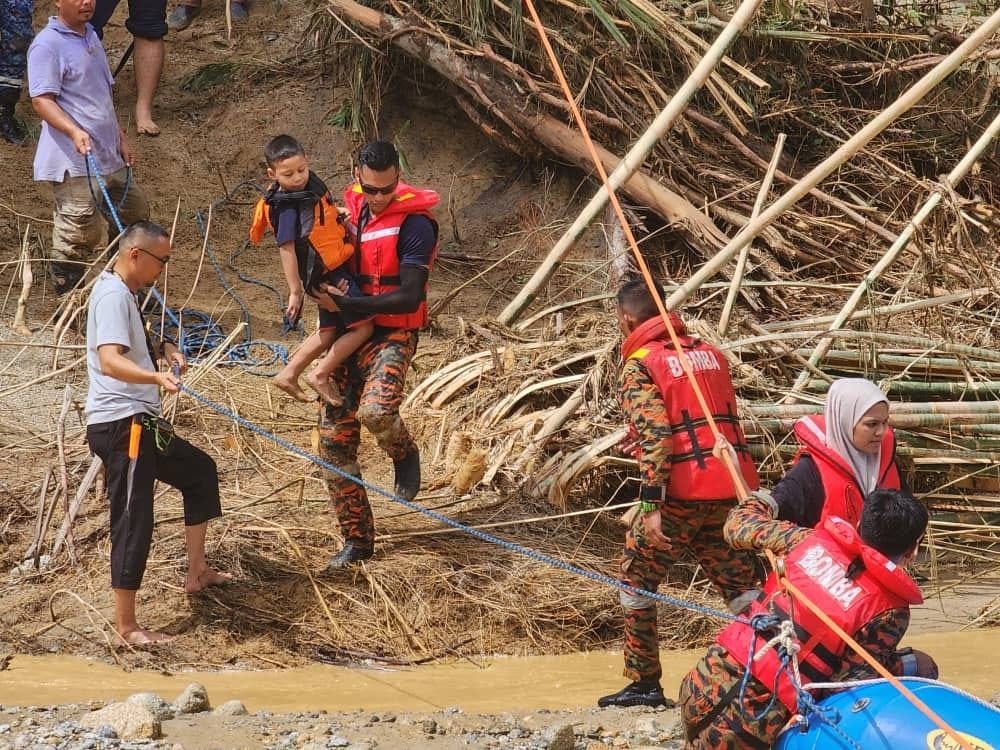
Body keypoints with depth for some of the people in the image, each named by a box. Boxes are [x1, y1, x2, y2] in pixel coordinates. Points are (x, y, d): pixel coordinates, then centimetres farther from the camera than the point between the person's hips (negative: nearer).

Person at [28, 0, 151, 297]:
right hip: (74, 161, -10)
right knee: (79, 233, -9)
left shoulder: (90, 37, 17)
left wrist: (121, 138, 23)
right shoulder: (47, 46, -13)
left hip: (107, 154, 10)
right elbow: (41, 100, -21)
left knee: (135, 212, 19)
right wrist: (74, 131, -35)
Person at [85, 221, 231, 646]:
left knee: (199, 470, 25)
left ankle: (197, 572, 34)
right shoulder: (113, 296, -16)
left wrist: (161, 349, 19)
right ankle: (125, 626, -8)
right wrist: (156, 377, -48)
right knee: (133, 521, -11)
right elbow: (109, 360, -32)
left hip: (138, 424, 11)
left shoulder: (123, 294, 16)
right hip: (122, 424, -11)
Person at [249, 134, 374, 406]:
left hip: (335, 269, 9)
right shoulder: (287, 206, -22)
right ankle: (320, 375, 1)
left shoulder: (310, 184, 3)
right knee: (363, 326, -7)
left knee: (329, 331, 21)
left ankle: (288, 374, 28)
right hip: (328, 275, -9)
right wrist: (295, 291, -20)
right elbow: (287, 249, -21)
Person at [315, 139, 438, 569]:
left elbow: (409, 297, -21)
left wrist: (347, 305, -25)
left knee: (375, 411, -34)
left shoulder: (414, 223, -14)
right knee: (334, 441, 3)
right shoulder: (352, 206, 7)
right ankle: (357, 539, 15)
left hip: (391, 335, -6)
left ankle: (404, 454, 3)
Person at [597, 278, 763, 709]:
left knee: (636, 581, 11)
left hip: (681, 494, -6)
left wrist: (652, 503, -20)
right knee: (740, 583, 9)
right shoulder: (709, 352, 16)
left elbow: (654, 434, -16)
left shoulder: (641, 363, -4)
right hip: (732, 490, 6)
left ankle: (645, 682, 13)